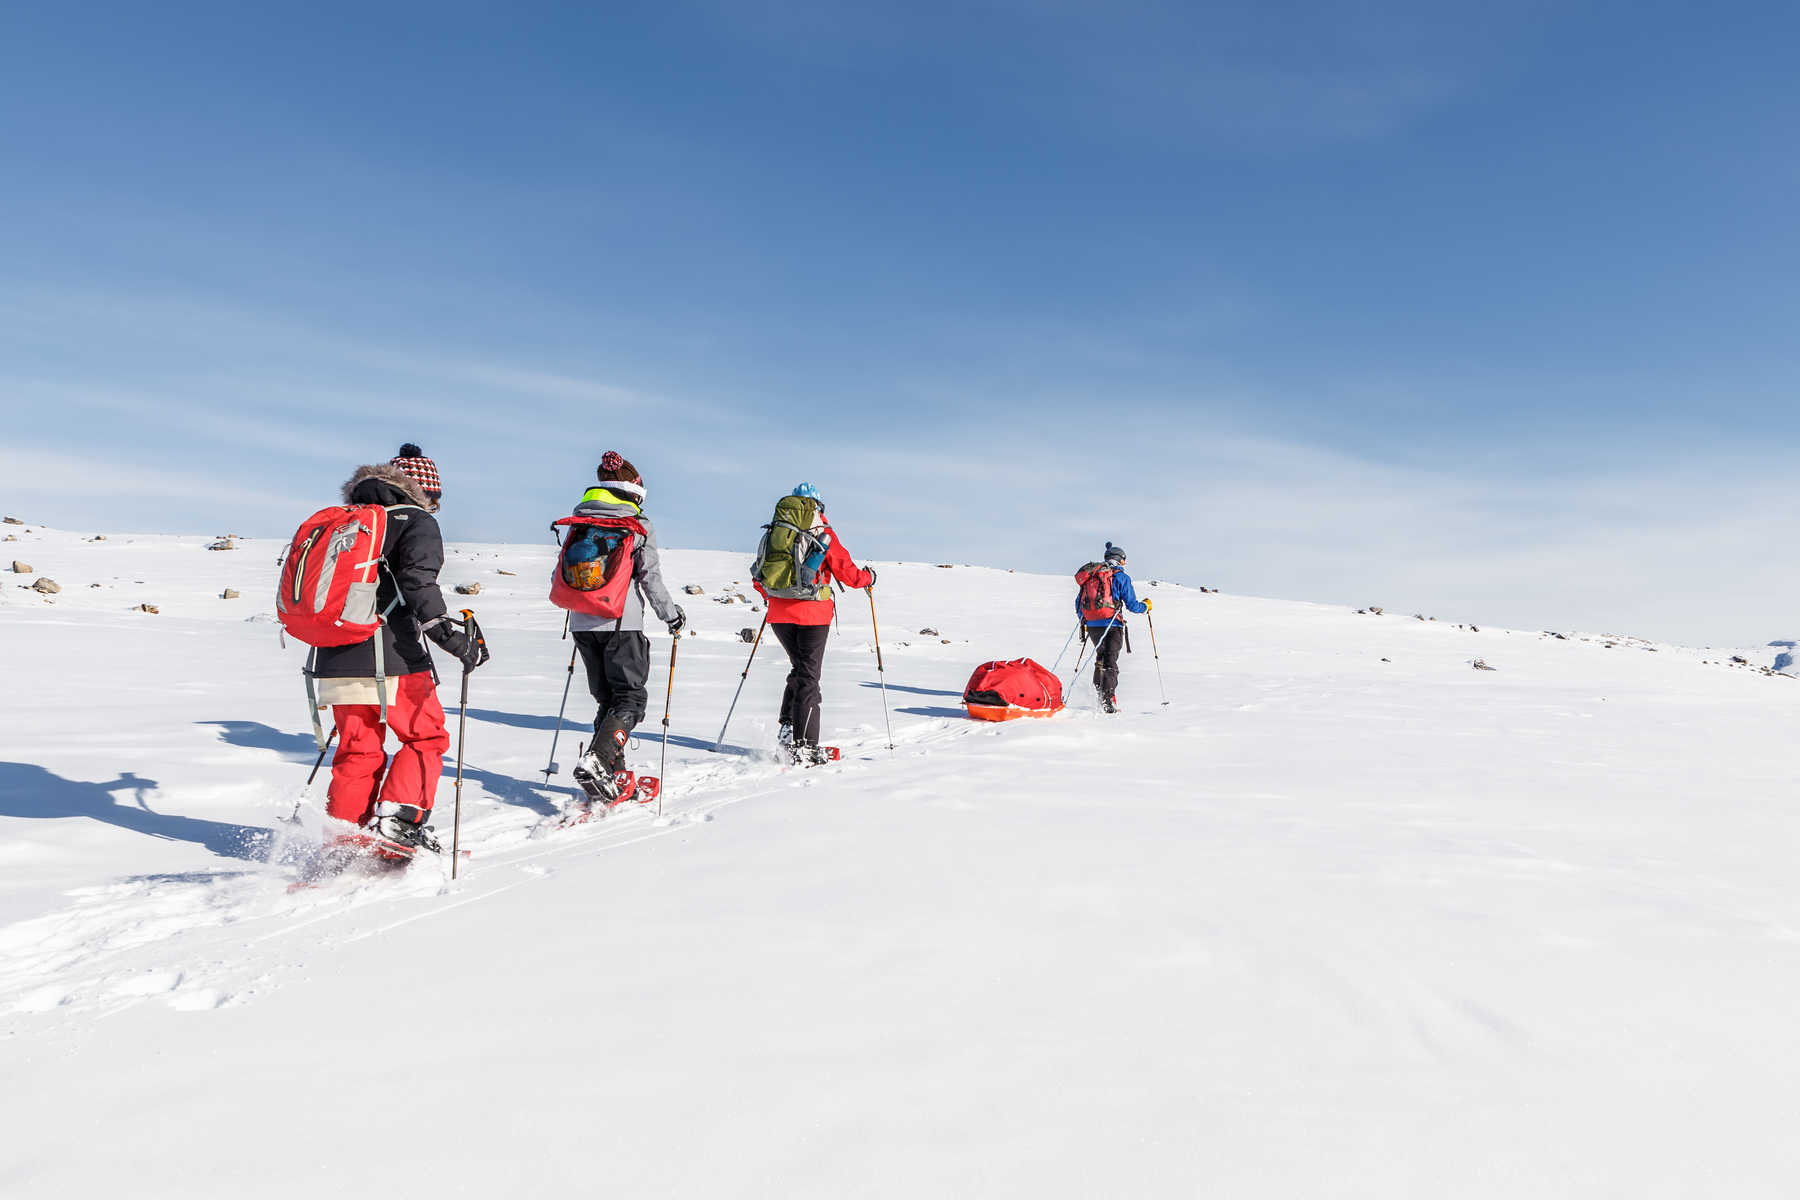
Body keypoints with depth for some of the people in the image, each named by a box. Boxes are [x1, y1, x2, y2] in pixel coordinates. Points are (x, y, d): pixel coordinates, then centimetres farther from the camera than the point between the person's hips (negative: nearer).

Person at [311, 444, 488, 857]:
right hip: (392, 660, -6)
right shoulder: (417, 522, -2)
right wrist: (455, 638, -18)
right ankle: (394, 824, -2)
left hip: (336, 661, 7)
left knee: (358, 751, 15)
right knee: (426, 737, 9)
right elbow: (418, 584, -17)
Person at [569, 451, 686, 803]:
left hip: (582, 622, 6)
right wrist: (671, 615, 4)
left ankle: (614, 775, 11)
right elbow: (650, 577, -8)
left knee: (607, 698, 14)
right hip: (621, 622, -6)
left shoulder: (579, 521, 11)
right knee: (631, 697, 0)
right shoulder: (638, 524, -4)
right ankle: (595, 760, -20)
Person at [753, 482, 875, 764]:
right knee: (808, 677, 1)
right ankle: (803, 746, -2)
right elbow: (846, 572, -6)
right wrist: (868, 577, 15)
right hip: (813, 615, -4)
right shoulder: (824, 534, -4)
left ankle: (788, 725, 8)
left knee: (799, 668, 22)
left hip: (779, 615, 4)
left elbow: (759, 578, 13)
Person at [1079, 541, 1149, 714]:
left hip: (1091, 625, 5)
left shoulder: (1090, 575, 14)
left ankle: (1099, 690, 19)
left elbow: (1078, 602, 18)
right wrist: (1145, 606, 17)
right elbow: (1131, 604, -3)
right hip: (1111, 625, -5)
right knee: (1110, 662, -3)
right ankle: (1108, 700, -10)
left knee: (1101, 657, 23)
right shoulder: (1121, 576, -2)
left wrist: (1083, 622, 32)